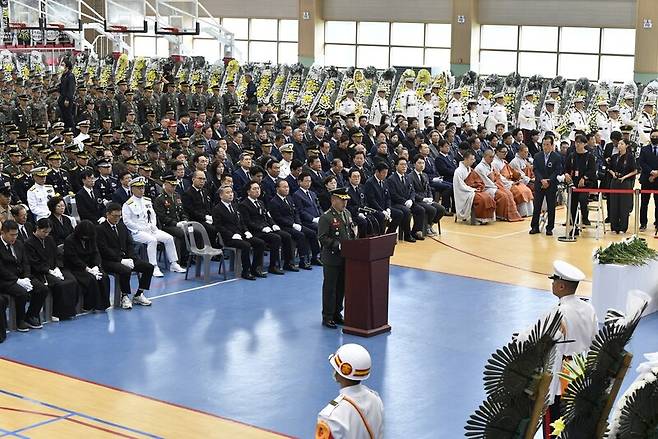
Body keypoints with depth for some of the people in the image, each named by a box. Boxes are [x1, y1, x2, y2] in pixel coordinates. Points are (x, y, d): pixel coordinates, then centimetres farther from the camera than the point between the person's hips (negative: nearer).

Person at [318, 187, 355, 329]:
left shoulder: (347, 213, 9)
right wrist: (338, 246, -25)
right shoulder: (326, 217, -15)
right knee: (330, 287, 2)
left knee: (342, 287, 14)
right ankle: (327, 317, 9)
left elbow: (351, 231, 19)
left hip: (345, 258, 7)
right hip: (332, 259, -7)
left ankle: (337, 313, 27)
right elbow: (323, 238, -19)